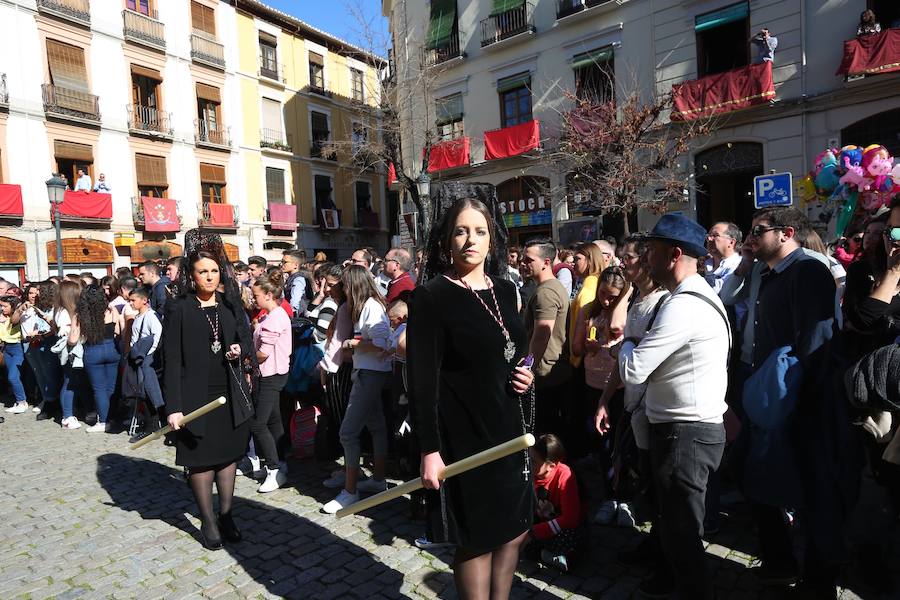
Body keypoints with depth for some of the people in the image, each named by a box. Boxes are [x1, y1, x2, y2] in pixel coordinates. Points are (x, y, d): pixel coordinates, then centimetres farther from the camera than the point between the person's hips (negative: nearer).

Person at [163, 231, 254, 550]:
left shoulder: (231, 304, 5)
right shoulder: (179, 310, -6)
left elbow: (247, 340, 16)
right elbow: (171, 361, -9)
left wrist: (241, 349, -8)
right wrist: (174, 407, -14)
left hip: (231, 394, 4)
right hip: (197, 397, -3)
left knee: (229, 455, 12)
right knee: (201, 460, 7)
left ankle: (226, 516, 27)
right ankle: (207, 521, 23)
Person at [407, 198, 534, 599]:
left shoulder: (505, 289, 6)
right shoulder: (431, 297, -13)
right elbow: (422, 381, -16)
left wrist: (526, 376, 0)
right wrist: (430, 450, -18)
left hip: (507, 429, 7)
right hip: (462, 438, -6)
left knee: (515, 532, 18)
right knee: (476, 542, 10)